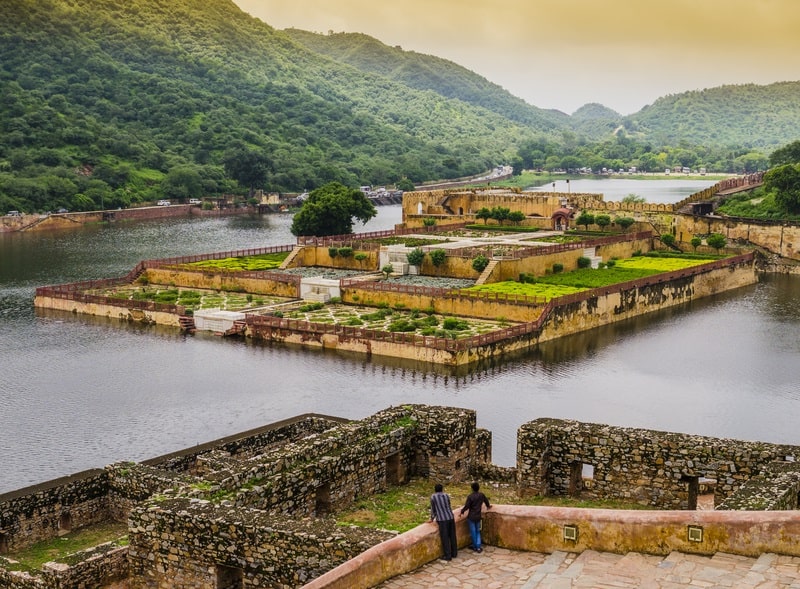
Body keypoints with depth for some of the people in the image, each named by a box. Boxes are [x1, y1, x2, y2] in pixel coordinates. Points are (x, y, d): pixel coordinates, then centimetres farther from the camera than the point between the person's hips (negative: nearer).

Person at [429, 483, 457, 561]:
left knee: (445, 538, 1)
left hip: (442, 520, -4)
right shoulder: (446, 495, 6)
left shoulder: (433, 497, -5)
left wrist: (432, 519, 20)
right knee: (452, 536, 14)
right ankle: (454, 553, 22)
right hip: (451, 518, 4)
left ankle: (448, 555, 3)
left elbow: (433, 509, 4)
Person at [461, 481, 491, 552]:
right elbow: (486, 501, 17)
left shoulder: (470, 496, -16)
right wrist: (488, 506, 39)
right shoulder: (481, 495, -1)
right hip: (478, 517, 4)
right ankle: (478, 547, 8)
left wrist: (462, 511, 2)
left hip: (471, 517, -4)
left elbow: (466, 506, -17)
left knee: (473, 532, 7)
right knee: (478, 532, 15)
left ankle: (475, 546, 16)